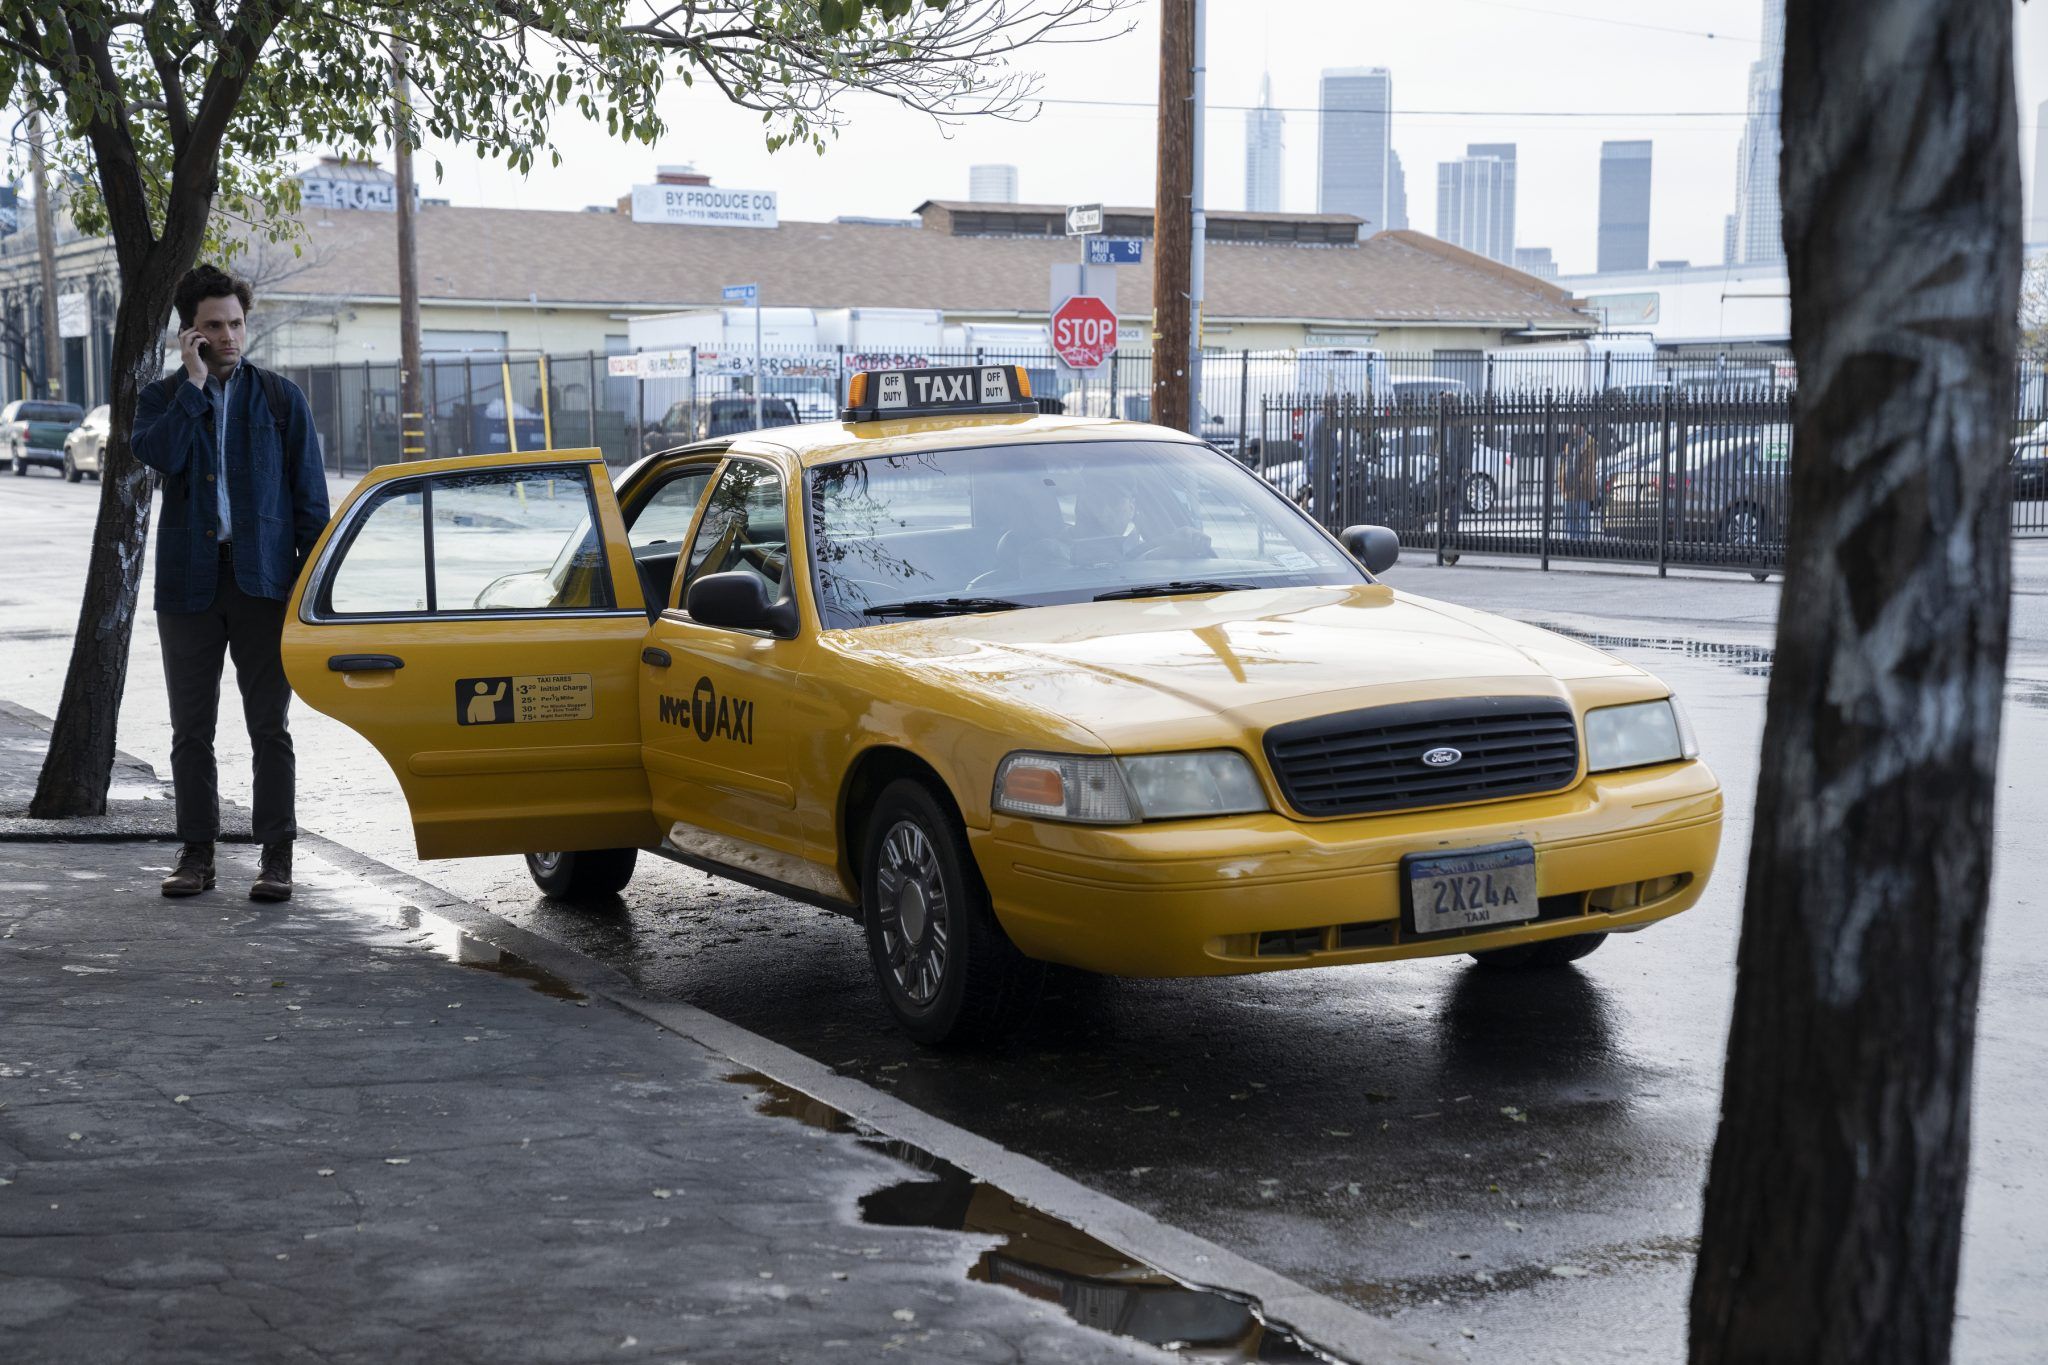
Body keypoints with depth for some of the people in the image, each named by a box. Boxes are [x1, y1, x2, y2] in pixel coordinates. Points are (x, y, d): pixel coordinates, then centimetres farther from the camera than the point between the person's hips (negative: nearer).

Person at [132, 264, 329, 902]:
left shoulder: (280, 397, 6)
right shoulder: (162, 397, 8)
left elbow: (310, 495, 4)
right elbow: (157, 454, -15)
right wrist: (194, 383, -13)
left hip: (262, 579, -1)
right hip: (189, 581, 2)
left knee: (269, 725, -1)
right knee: (191, 729, 6)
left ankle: (277, 855, 2)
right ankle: (197, 853, 14)